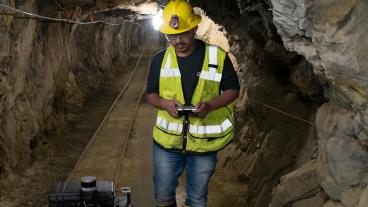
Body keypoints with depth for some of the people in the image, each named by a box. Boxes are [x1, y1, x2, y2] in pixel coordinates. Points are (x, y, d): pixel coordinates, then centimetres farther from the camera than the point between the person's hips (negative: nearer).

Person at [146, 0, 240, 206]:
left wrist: (210, 105, -21)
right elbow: (151, 94, 6)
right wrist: (165, 104, -17)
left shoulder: (218, 56, -8)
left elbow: (233, 90, -1)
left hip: (204, 142, -1)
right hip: (167, 140, 2)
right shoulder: (160, 59, -1)